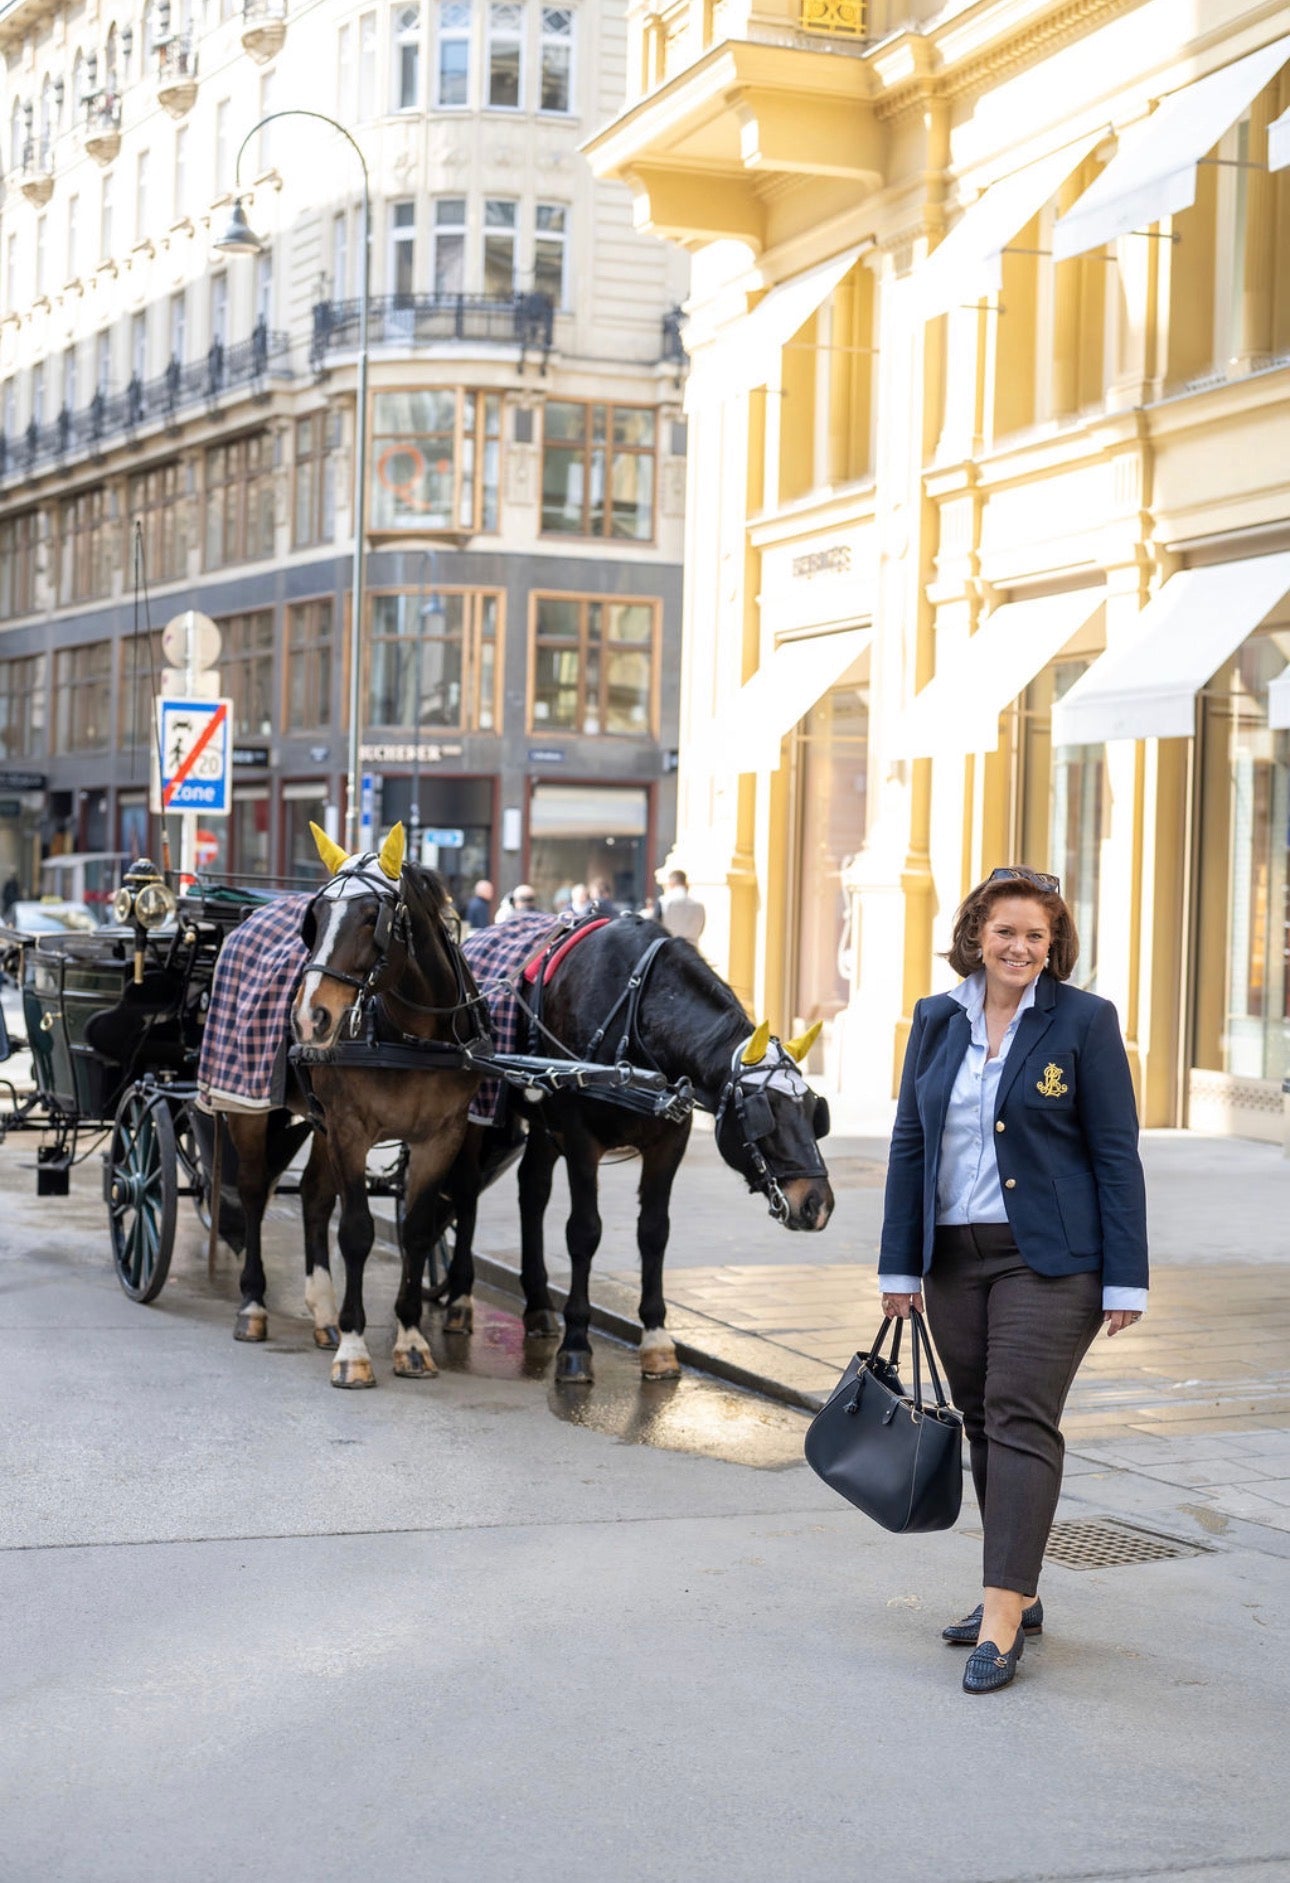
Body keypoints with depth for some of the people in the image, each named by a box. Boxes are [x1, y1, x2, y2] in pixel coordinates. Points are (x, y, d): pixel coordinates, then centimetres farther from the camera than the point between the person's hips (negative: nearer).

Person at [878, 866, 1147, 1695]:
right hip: (954, 1257, 5)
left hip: (1048, 1259, -5)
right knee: (984, 1422, 11)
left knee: (1020, 1421, -10)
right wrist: (899, 1265, 8)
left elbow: (1116, 1154, -5)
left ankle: (1003, 1620, -9)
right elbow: (910, 1144, 11)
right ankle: (1018, 1591, 23)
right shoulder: (937, 1020, 8)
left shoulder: (1085, 1021, -4)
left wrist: (1125, 1279, -9)